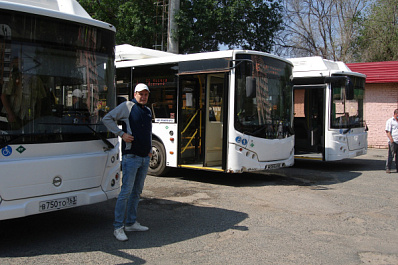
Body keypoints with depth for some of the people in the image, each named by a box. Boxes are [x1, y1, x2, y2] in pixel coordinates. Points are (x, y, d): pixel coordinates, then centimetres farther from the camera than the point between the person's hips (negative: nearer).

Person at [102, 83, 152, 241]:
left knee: (137, 191, 12)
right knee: (126, 191, -8)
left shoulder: (148, 111, 17)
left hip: (145, 158, 7)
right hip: (131, 156, -7)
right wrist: (121, 133, -12)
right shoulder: (127, 106, -4)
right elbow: (107, 119, -5)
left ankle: (131, 223, 21)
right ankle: (118, 227, -1)